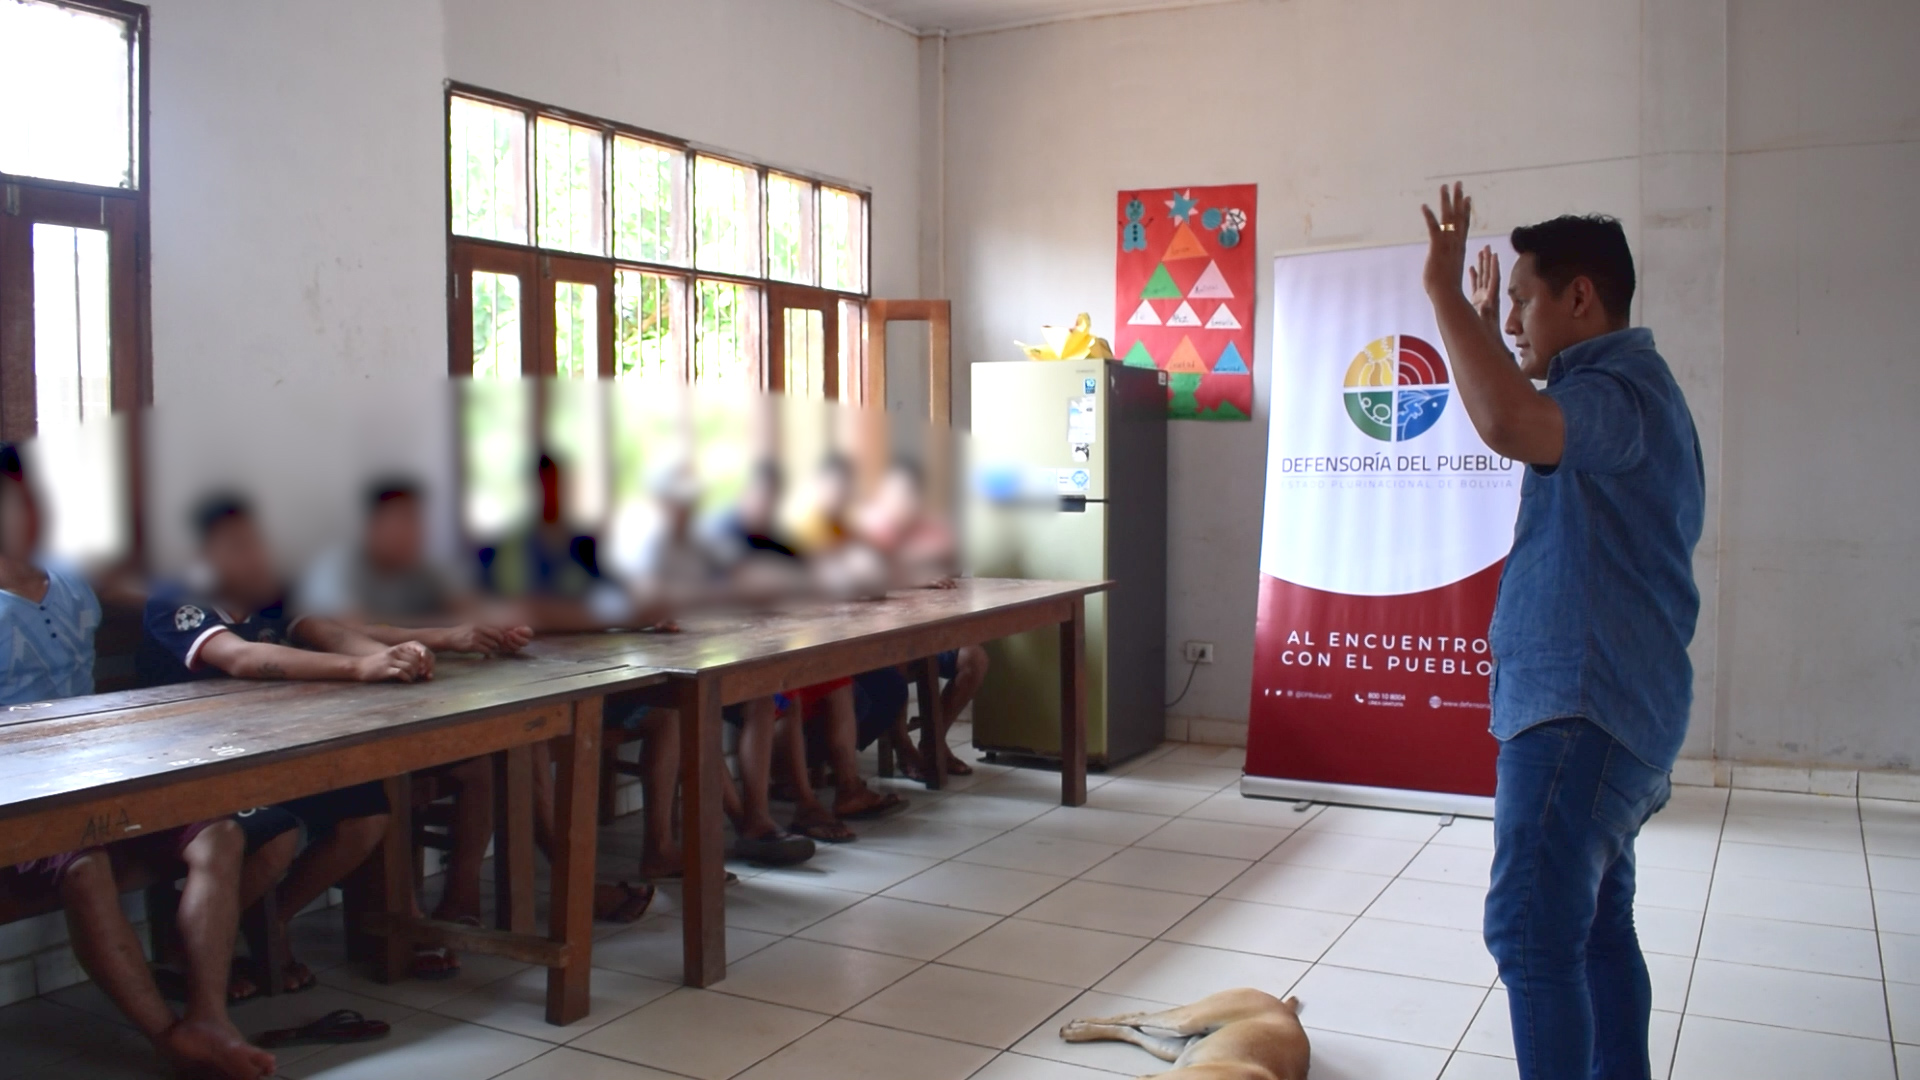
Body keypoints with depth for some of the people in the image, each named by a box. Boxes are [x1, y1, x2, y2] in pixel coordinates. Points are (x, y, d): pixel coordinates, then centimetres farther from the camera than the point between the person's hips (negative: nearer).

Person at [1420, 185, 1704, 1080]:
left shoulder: (1621, 387, -16)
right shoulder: (1624, 384, 17)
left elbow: (1511, 425, -39)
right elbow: (1529, 422, 38)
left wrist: (1444, 292, -28)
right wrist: (1483, 326, 32)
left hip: (1582, 711, -11)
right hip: (1607, 705, 11)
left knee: (1533, 932, -10)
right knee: (1595, 926, 18)